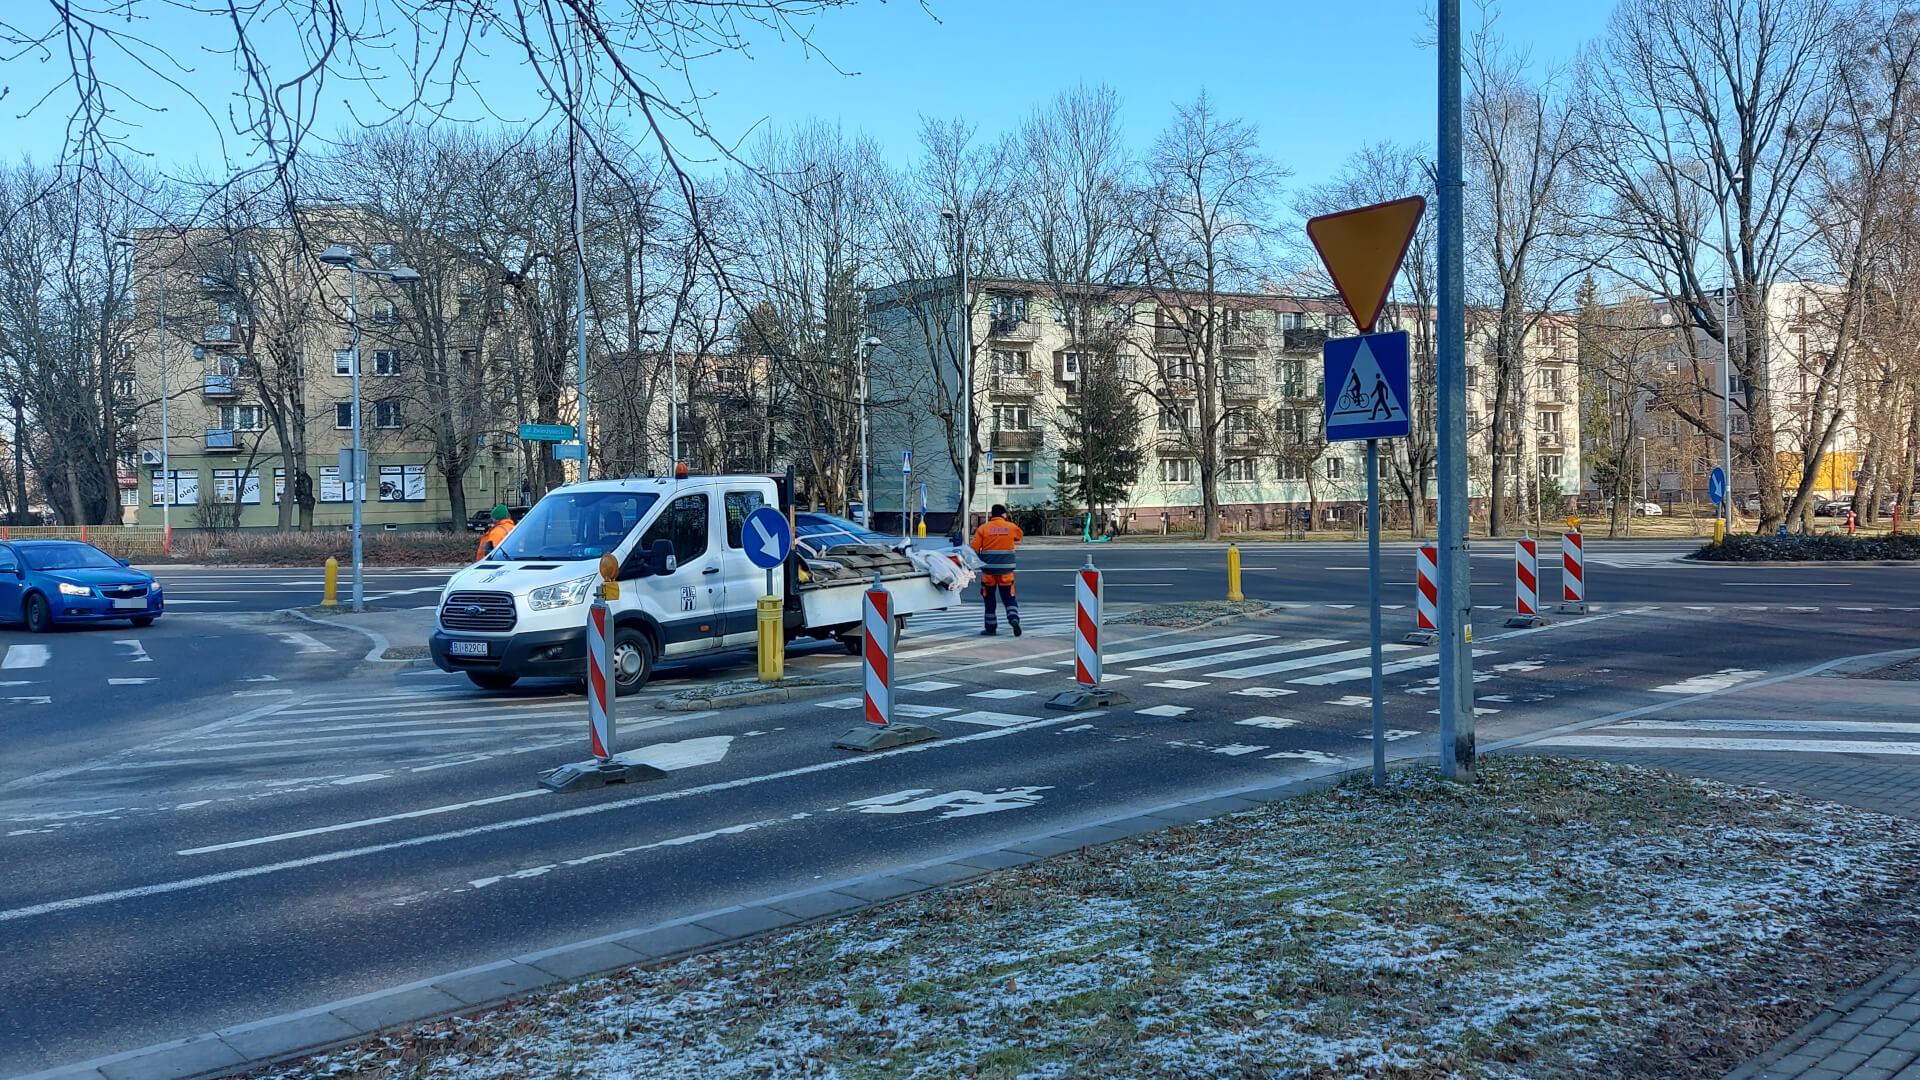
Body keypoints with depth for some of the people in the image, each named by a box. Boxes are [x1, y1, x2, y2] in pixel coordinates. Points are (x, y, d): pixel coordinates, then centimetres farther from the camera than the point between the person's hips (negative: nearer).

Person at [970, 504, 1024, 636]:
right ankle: (1014, 618, -17)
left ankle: (991, 628, 14)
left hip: (988, 570, -1)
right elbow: (1020, 536, 24)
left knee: (989, 599, 11)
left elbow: (974, 549, -4)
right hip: (1006, 570, 1)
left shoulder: (983, 529, -1)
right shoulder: (1011, 527, 2)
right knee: (1009, 597, 7)